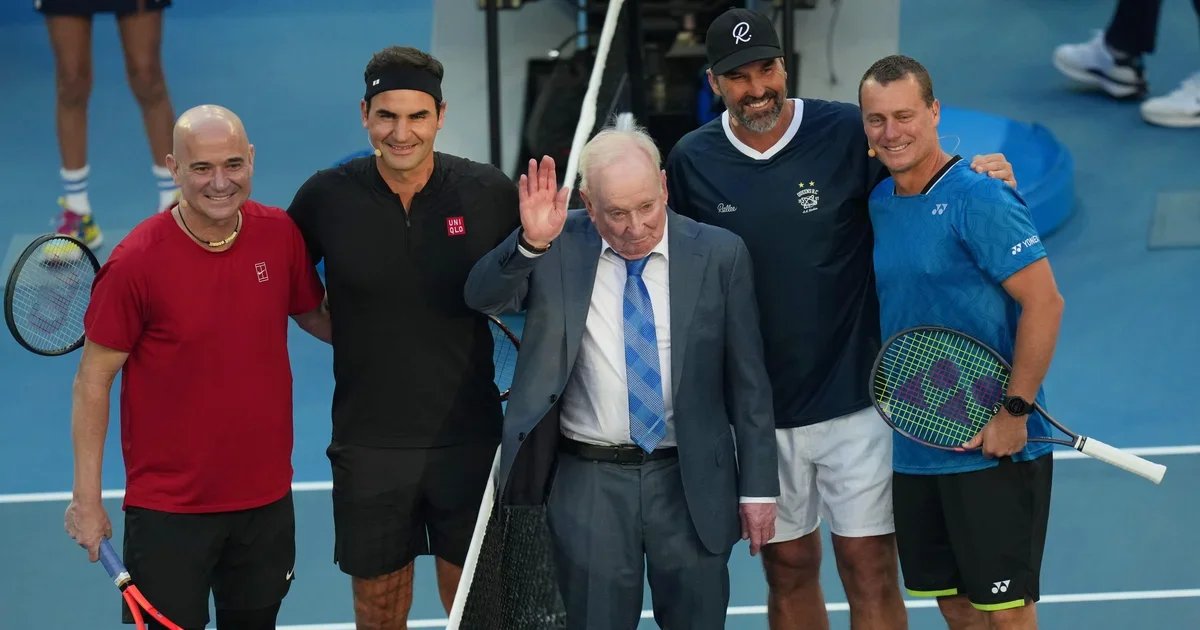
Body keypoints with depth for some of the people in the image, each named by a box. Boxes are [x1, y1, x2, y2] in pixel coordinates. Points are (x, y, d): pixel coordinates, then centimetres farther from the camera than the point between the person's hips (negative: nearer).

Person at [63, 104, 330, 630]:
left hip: (267, 499, 4)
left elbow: (315, 316, 15)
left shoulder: (282, 235, -3)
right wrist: (86, 498, -10)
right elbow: (93, 380, -9)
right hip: (168, 510, -4)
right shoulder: (135, 262, -15)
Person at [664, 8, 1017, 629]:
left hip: (854, 397, -2)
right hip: (759, 409, 2)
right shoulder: (692, 160, 1)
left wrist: (980, 175, -18)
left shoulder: (849, 133, -8)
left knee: (870, 569, 0)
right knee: (788, 568, 13)